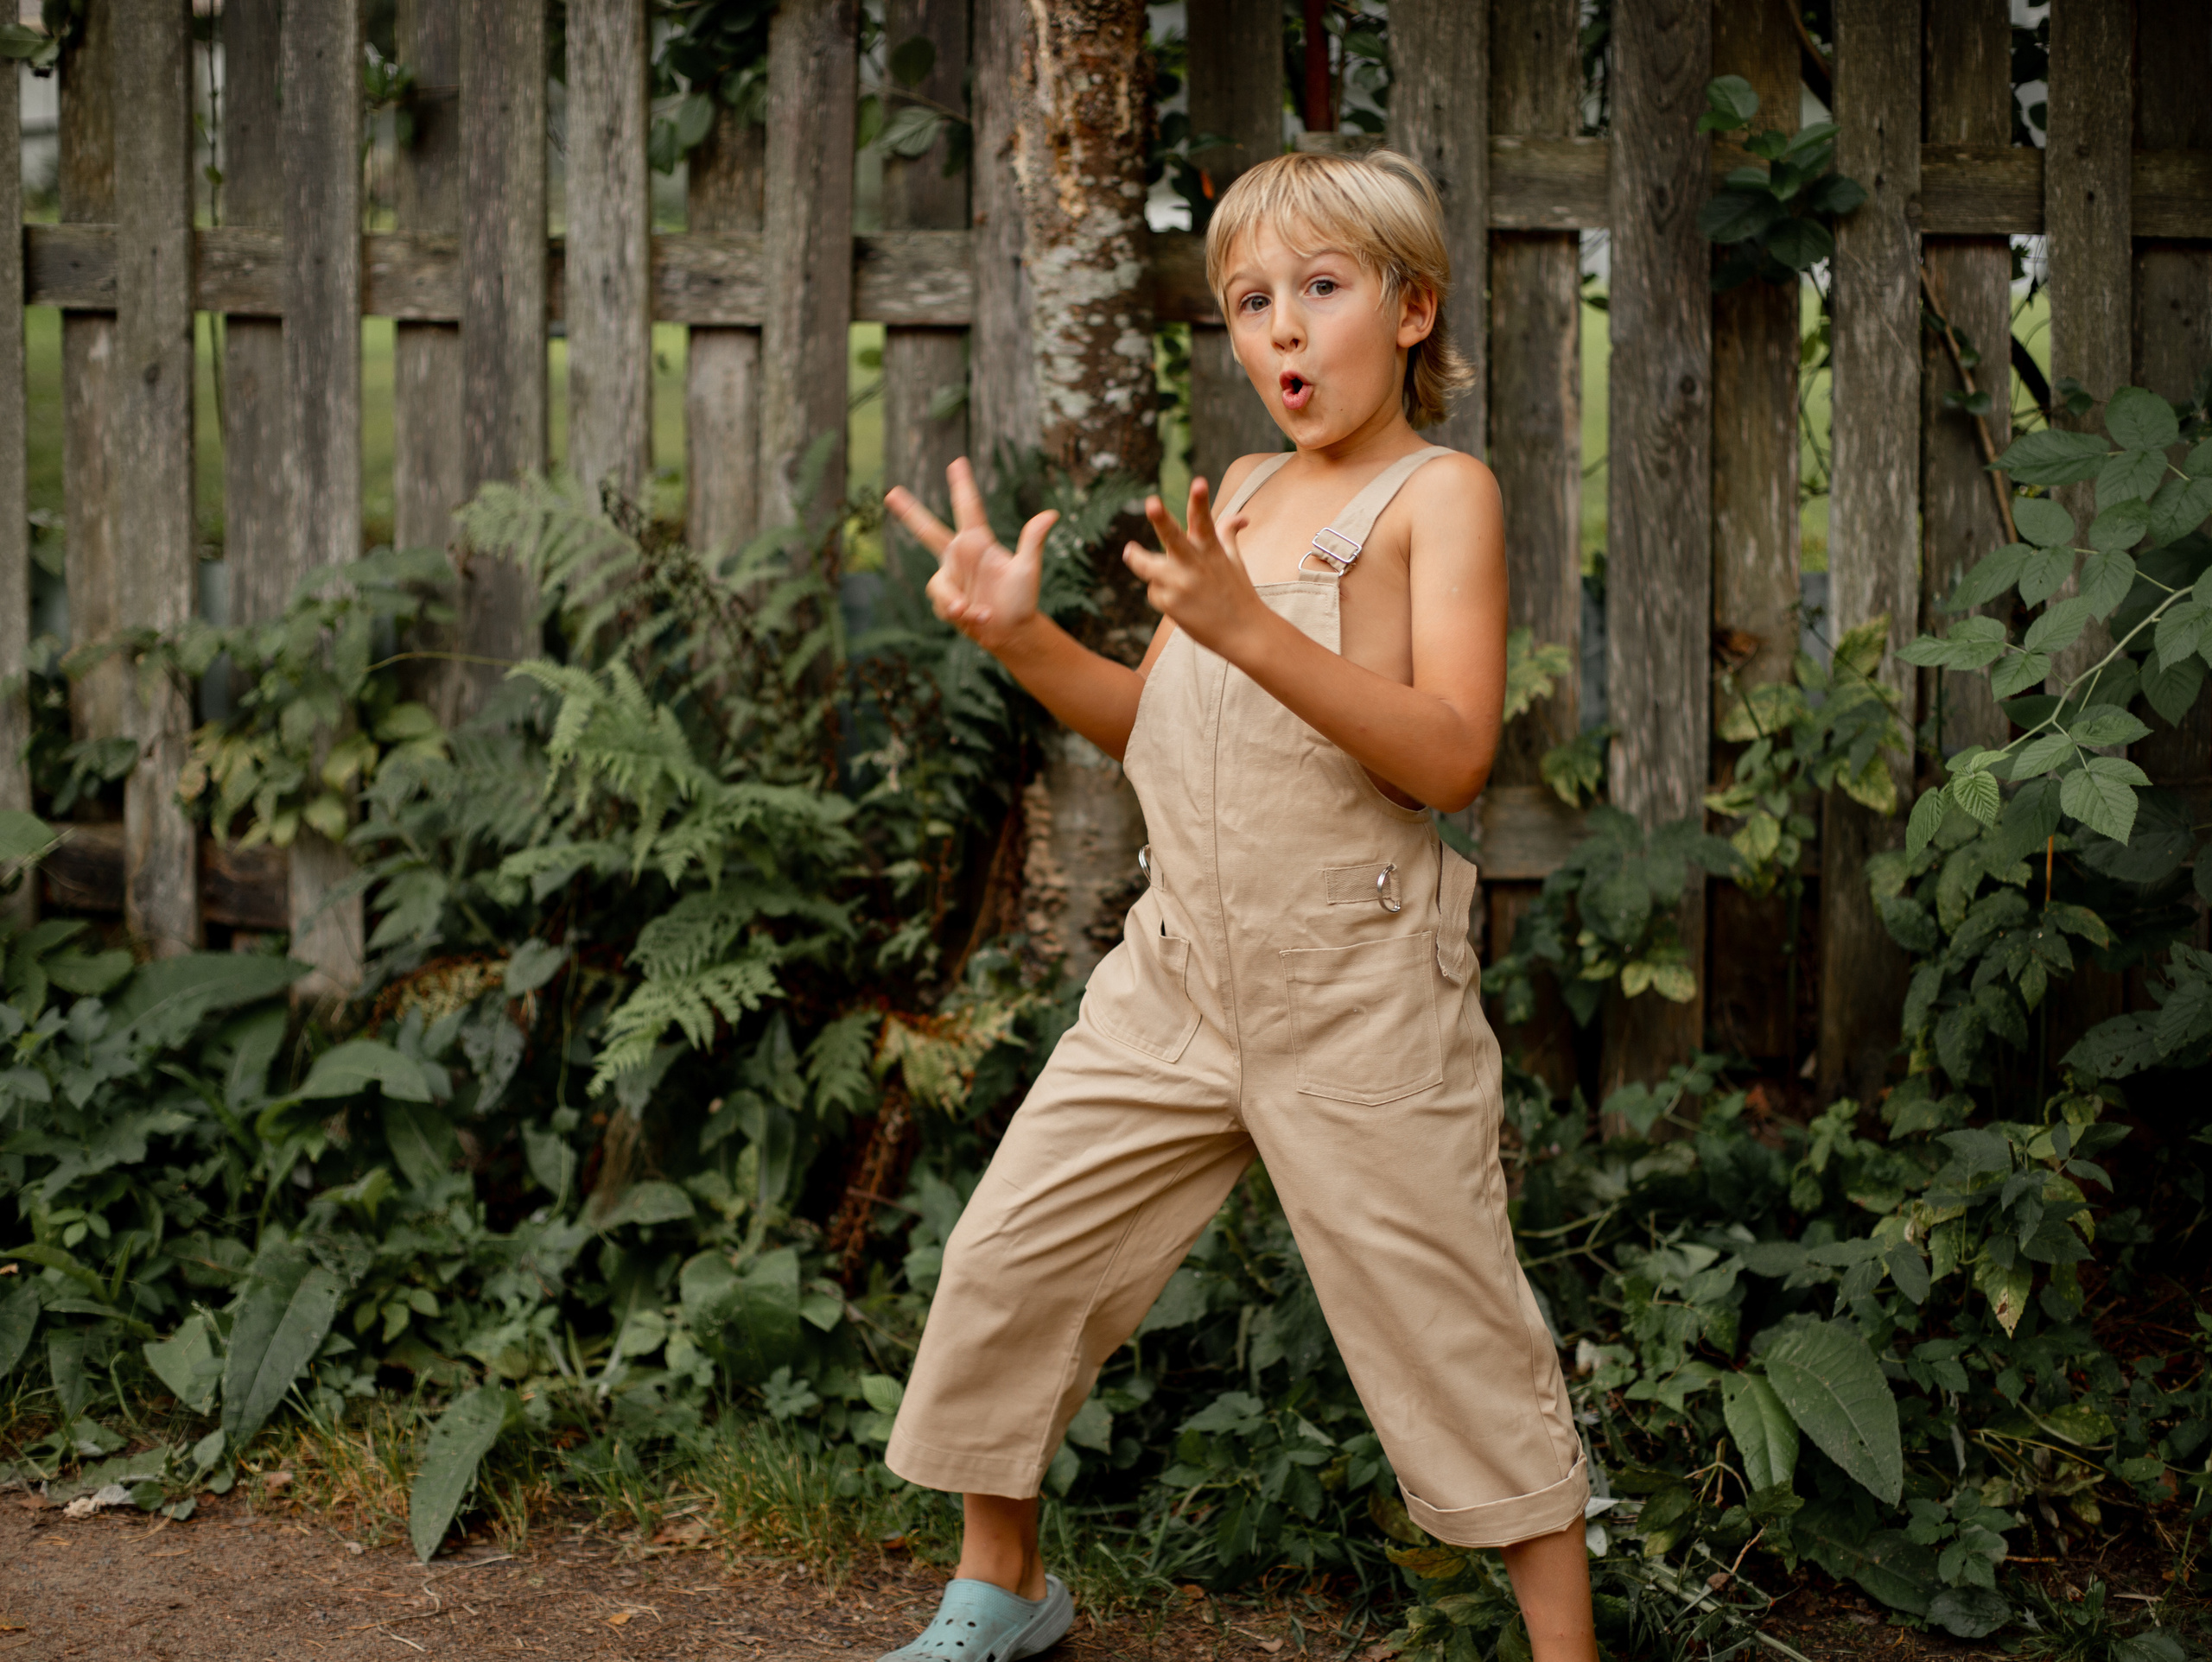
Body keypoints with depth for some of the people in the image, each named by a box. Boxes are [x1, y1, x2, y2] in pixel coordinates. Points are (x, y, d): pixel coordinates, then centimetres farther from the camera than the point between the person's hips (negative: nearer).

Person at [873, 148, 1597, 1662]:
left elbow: (1451, 753, -19)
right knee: (1008, 1256, 8)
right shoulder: (1243, 496, 15)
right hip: (1180, 970, 7)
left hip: (1359, 995, -7)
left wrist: (1251, 631, -28)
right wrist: (1018, 636, 3)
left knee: (1452, 1331, -1)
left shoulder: (1440, 492, -6)